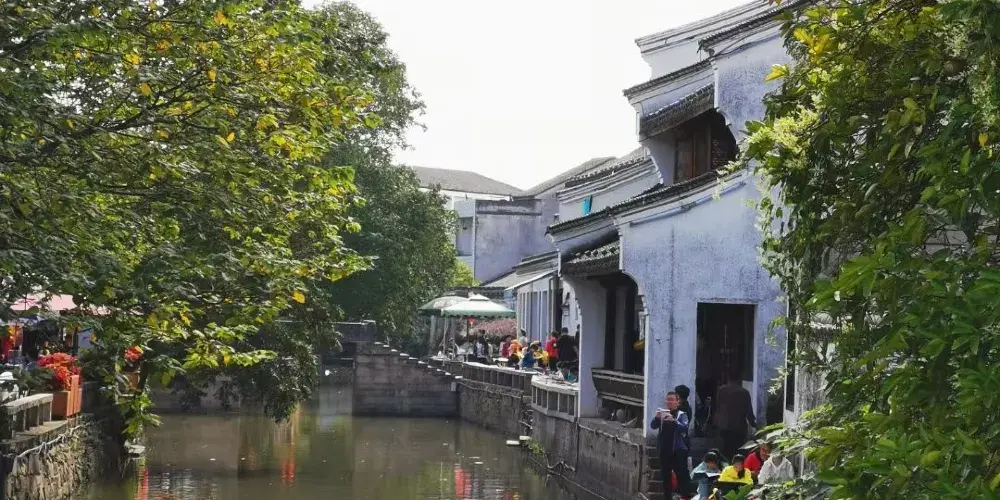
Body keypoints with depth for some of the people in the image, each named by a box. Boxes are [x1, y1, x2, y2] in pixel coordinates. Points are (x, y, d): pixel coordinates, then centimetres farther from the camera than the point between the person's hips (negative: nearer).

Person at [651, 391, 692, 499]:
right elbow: (653, 426, 2)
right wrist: (657, 417, -18)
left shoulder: (682, 415, 2)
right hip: (664, 450, 4)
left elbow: (685, 428, -15)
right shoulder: (663, 414, 13)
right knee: (666, 476, 7)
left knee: (682, 476, -7)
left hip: (678, 450, -4)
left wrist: (673, 420, -32)